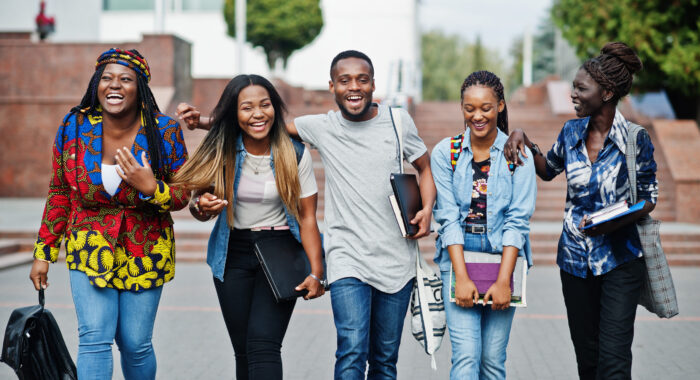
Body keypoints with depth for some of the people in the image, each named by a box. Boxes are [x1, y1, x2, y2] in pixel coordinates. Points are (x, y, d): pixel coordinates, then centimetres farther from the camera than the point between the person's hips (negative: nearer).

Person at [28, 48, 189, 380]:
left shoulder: (165, 132, -9)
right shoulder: (74, 127, -4)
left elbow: (182, 196, -3)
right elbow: (59, 193, 6)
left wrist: (151, 188, -24)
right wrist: (43, 252, 7)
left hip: (144, 252, 0)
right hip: (90, 249, 1)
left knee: (136, 344, 4)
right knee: (94, 338, -11)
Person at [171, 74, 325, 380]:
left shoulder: (296, 155, -7)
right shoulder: (221, 153, -3)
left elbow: (307, 218, -5)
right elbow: (199, 206, 5)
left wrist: (316, 272, -14)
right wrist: (202, 207, -20)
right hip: (234, 254, 3)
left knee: (263, 342, -18)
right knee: (243, 351, 5)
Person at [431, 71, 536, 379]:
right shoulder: (445, 152, 1)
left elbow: (519, 220, -5)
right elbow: (448, 217, -4)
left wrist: (503, 281, -12)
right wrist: (462, 277, -12)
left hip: (503, 258, 1)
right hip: (458, 258, 0)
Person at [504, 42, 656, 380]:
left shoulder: (635, 139, -11)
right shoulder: (572, 132, 2)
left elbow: (649, 198, -3)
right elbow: (549, 170, 20)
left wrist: (615, 223, -21)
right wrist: (524, 141, 3)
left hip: (620, 259, -4)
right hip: (575, 257, 4)